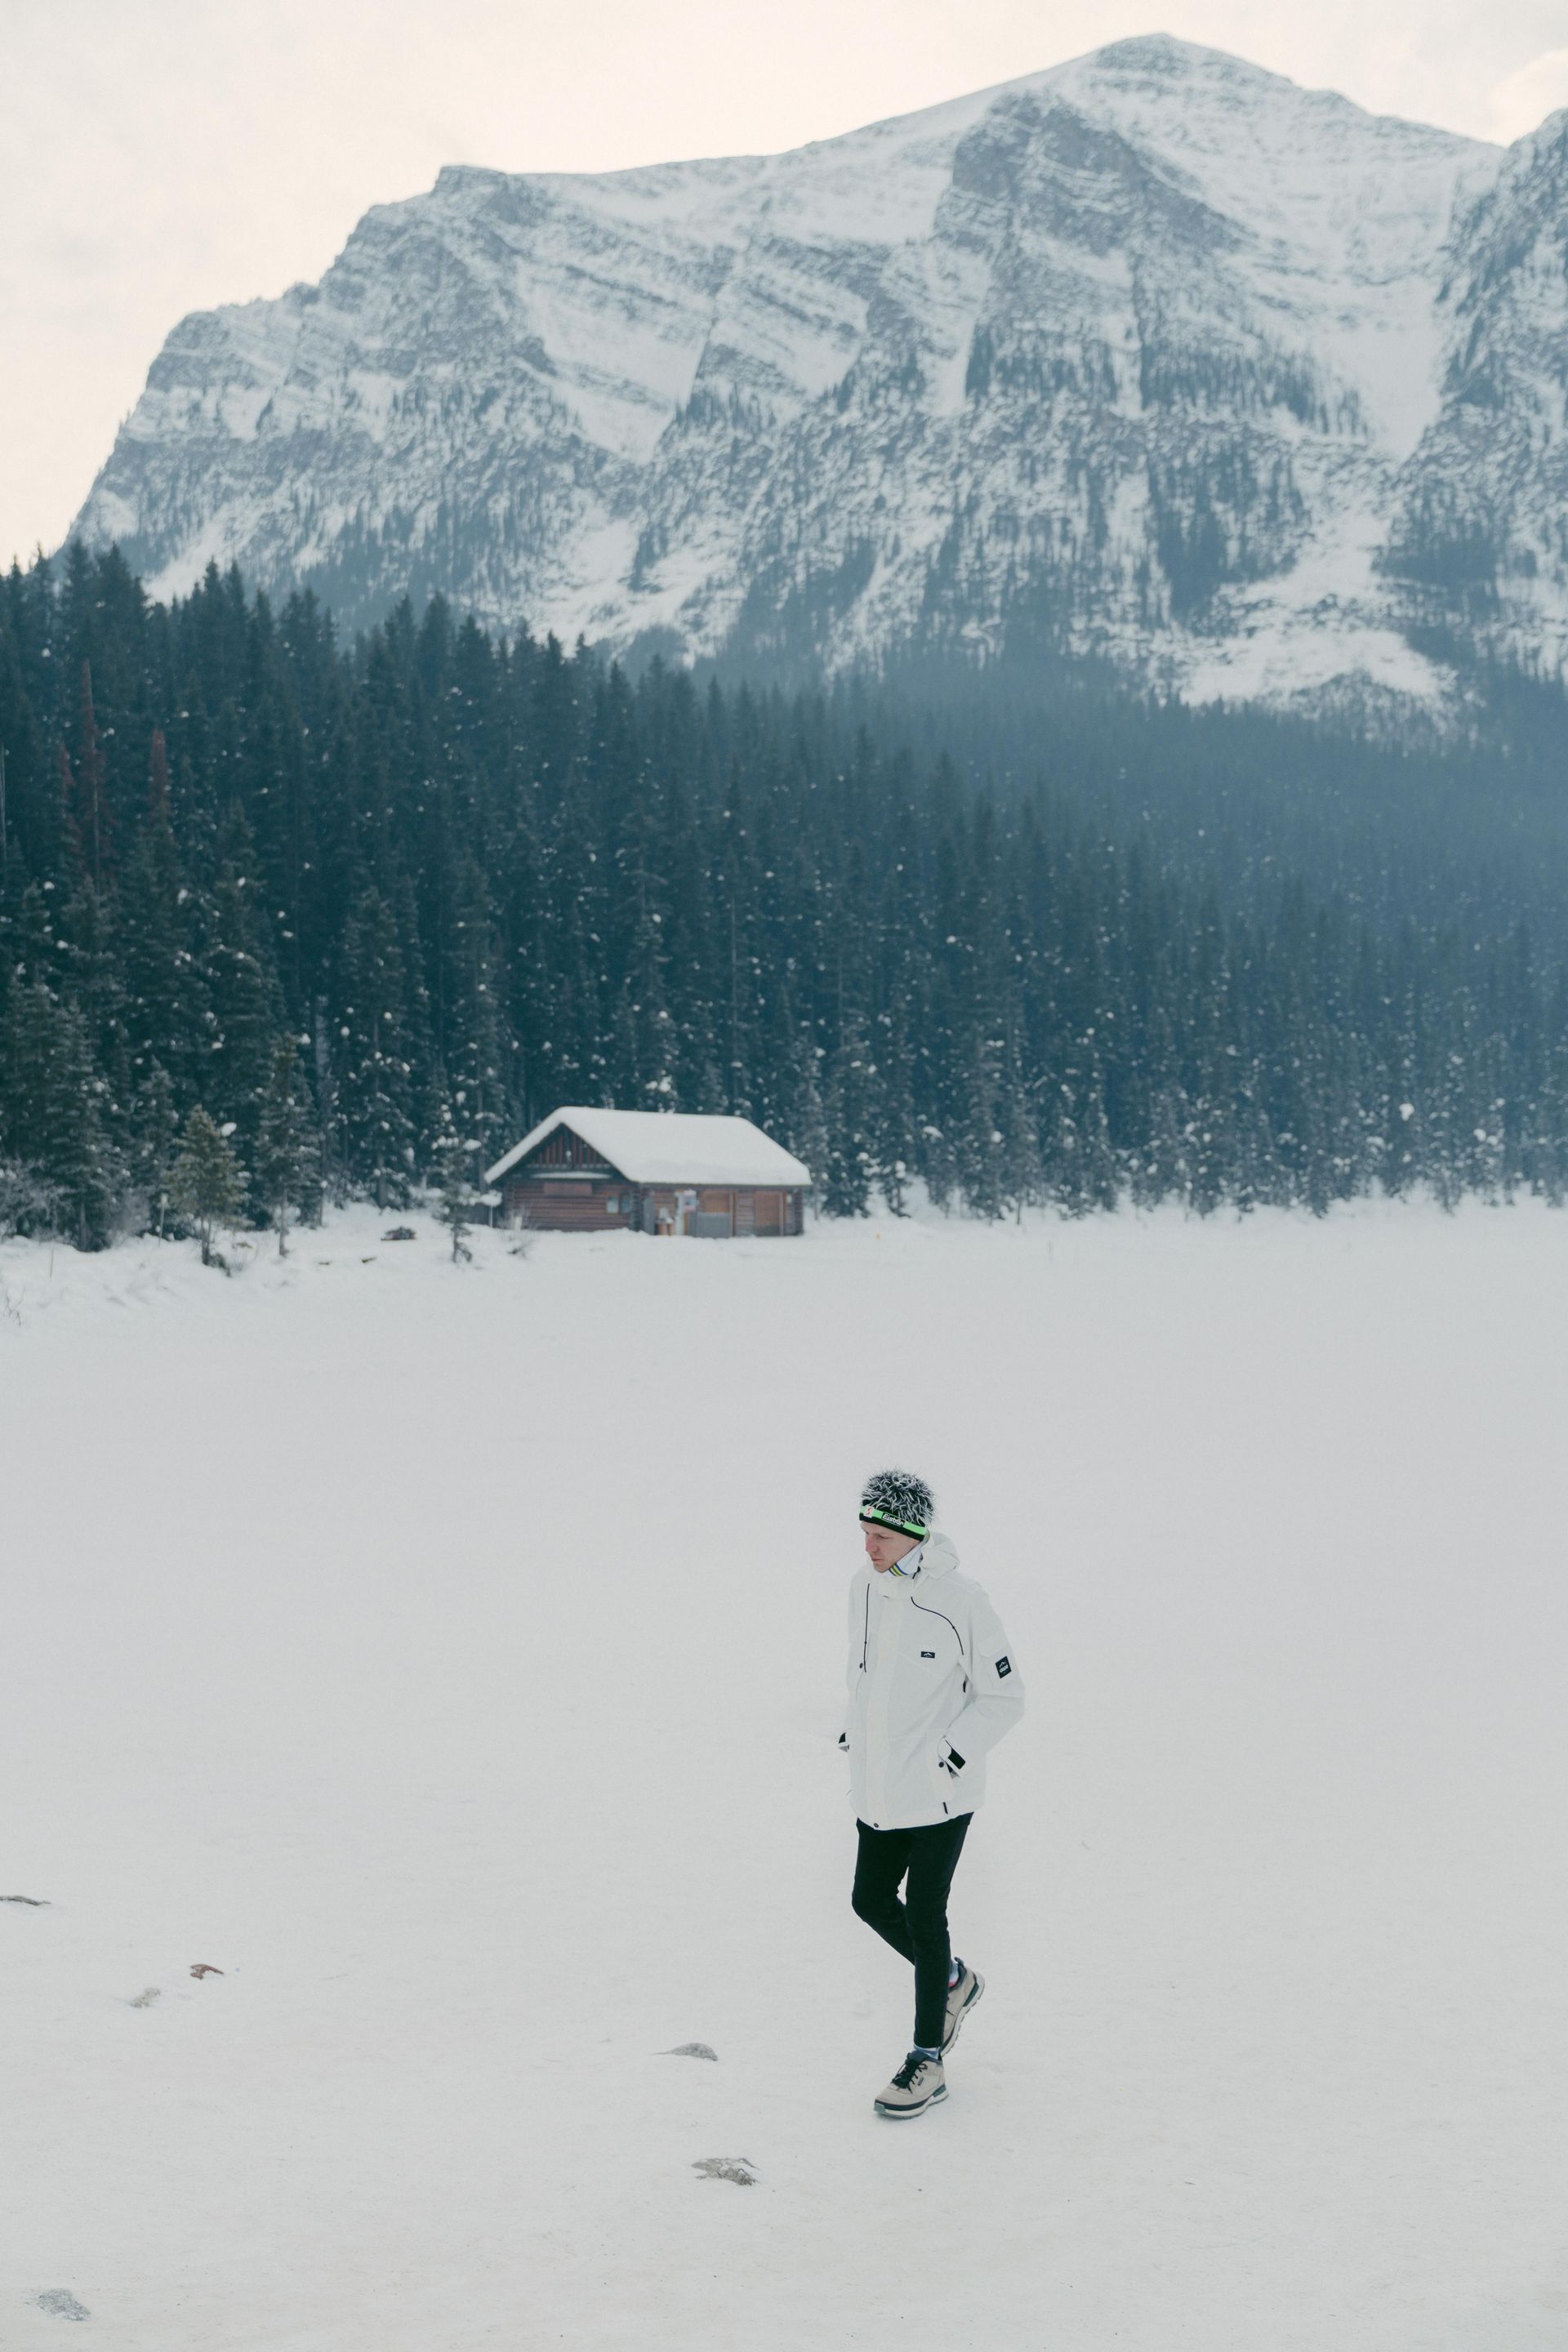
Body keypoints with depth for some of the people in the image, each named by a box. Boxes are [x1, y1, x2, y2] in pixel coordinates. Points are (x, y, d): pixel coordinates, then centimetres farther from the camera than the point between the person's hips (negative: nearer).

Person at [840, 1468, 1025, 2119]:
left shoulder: (960, 1601, -17)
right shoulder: (864, 1587, 1)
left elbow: (1004, 1697, -9)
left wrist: (952, 1753, -16)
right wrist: (856, 1726, 7)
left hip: (939, 1791, -6)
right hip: (878, 1789, 7)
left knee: (923, 1915, -1)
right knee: (871, 1901, 12)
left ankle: (927, 2062, 12)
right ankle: (954, 1981, 39)